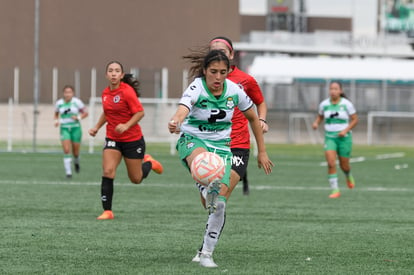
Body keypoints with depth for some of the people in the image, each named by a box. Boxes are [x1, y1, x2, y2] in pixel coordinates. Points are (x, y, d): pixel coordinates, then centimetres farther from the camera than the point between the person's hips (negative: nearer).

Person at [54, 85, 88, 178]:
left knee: (76, 152, 7)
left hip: (75, 128, 0)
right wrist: (56, 121, -2)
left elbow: (85, 113, 3)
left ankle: (76, 162, 43)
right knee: (66, 150, -16)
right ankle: (68, 172, -13)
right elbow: (56, 114, 18)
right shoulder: (59, 103, 2)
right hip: (64, 129, 0)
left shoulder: (77, 102, -4)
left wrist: (79, 117, -15)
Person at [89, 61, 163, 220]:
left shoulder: (127, 91, -16)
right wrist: (97, 127, 9)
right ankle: (107, 211, -11)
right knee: (108, 172, -15)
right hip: (113, 139, 4)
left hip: (133, 139, -4)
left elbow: (140, 112, -17)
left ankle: (149, 163, 42)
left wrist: (126, 126, -29)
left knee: (136, 179, 8)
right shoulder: (106, 93, 3)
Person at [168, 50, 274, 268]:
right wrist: (175, 123, -64)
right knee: (202, 160, -43)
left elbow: (253, 118, 11)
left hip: (221, 146, 3)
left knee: (219, 203, -10)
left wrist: (262, 152, 12)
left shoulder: (234, 91, -5)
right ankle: (210, 190, -69)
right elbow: (182, 111, -40)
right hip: (193, 141, -2)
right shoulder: (196, 89, -18)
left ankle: (206, 253, 1)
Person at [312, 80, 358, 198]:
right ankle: (335, 190, -11)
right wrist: (316, 123, -6)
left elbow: (355, 119, -2)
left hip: (344, 138, -1)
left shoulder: (347, 104, -9)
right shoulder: (324, 104, -1)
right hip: (330, 138, 1)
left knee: (344, 166, 8)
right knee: (331, 164, -17)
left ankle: (348, 176, 45)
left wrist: (346, 130, -16)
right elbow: (320, 116, 16)